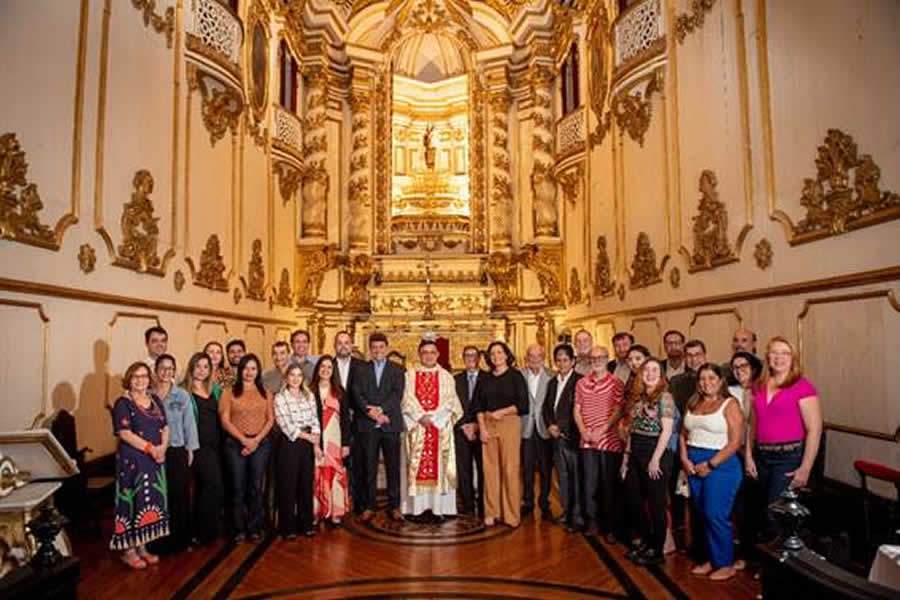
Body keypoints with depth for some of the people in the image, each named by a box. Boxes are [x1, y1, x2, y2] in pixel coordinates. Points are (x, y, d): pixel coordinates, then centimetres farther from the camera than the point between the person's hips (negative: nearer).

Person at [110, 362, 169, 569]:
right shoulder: (123, 403, -8)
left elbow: (165, 427, 10)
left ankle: (142, 547, 21)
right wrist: (150, 448, -20)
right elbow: (124, 433, -17)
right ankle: (128, 550, 10)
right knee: (133, 503, -1)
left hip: (155, 460, 6)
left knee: (150, 502, 10)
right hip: (133, 461, -6)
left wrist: (162, 448, -8)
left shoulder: (155, 399, 11)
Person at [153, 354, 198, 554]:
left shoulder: (182, 396, 0)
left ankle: (180, 538, 18)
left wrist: (190, 448, 2)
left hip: (178, 451, 0)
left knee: (180, 495, 4)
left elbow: (189, 423, 3)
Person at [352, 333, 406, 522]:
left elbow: (397, 394, -3)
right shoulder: (361, 371, 12)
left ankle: (394, 506, 10)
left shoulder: (397, 371, 10)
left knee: (393, 467, 2)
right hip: (368, 426, 1)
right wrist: (371, 412, -14)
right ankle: (369, 506, 11)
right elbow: (357, 395, 0)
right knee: (369, 468, 3)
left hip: (390, 425, 0)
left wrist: (381, 409, -17)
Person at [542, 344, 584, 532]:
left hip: (572, 436, -6)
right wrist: (550, 425, 3)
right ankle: (566, 511, 23)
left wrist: (563, 429, -10)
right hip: (556, 436, 7)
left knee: (576, 476, -3)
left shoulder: (579, 381, -8)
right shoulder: (553, 382, 16)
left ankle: (577, 517, 5)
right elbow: (546, 406, 18)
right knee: (563, 475, 12)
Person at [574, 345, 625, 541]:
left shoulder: (616, 383, -4)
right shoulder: (582, 383, 9)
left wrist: (600, 431, -15)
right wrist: (583, 431, -4)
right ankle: (592, 521, 23)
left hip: (610, 441, -3)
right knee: (590, 483, 9)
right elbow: (577, 410, 10)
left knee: (610, 485, 3)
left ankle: (611, 526, 15)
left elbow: (618, 412, -8)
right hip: (587, 441, 4)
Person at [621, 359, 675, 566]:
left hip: (655, 452, -7)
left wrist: (655, 459, -18)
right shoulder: (639, 398, 11)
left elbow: (666, 431, -15)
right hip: (636, 453, 7)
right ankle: (646, 541, 32)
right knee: (634, 500, 14)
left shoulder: (665, 397, -10)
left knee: (656, 504, 5)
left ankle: (656, 551, 19)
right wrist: (626, 456, 11)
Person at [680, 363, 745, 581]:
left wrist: (711, 464, -15)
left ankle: (726, 564, 12)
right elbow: (684, 434, 13)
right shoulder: (693, 403, 11)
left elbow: (735, 442, -14)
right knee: (703, 514, 11)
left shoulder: (730, 404, -8)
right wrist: (684, 459, -2)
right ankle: (712, 559, 24)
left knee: (715, 515, -5)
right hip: (694, 465, 6)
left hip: (720, 464, -6)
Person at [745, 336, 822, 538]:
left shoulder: (803, 386, -10)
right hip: (762, 457, 6)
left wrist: (805, 468, -15)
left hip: (789, 458, -6)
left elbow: (814, 430, -12)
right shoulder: (759, 387, 8)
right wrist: (748, 457, 7)